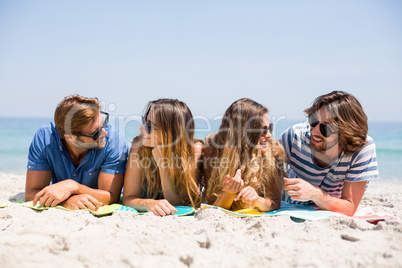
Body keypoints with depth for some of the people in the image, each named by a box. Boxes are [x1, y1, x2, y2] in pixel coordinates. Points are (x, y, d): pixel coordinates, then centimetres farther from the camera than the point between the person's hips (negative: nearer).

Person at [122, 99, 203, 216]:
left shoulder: (195, 150, -18)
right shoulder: (139, 146, -13)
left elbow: (177, 204, -17)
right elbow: (128, 198, -12)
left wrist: (161, 162, -27)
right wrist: (148, 203, -33)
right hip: (148, 216, 1)